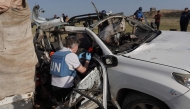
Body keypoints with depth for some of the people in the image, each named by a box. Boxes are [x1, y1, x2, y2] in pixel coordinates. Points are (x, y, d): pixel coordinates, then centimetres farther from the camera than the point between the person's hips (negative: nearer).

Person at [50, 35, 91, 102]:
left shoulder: (56, 53, 7)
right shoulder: (72, 55, -15)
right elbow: (82, 71, -7)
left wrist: (77, 58, 23)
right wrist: (87, 60, 8)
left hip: (54, 85, 7)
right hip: (65, 87, -7)